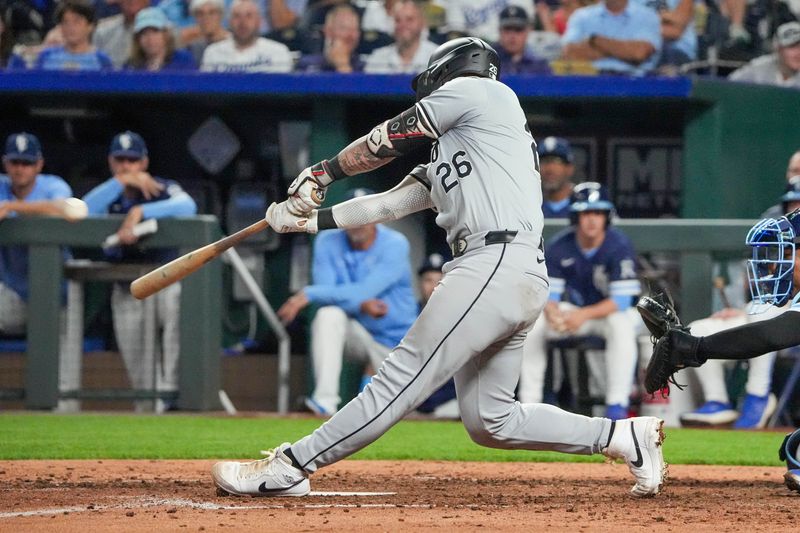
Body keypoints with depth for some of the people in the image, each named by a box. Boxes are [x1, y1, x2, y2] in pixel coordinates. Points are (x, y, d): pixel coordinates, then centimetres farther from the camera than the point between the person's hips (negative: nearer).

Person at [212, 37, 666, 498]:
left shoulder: (474, 90, 6)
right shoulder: (445, 157, 31)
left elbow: (386, 143, 8)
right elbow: (388, 204, 26)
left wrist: (323, 172, 20)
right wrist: (312, 219, 19)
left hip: (497, 264, -10)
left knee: (403, 379, -12)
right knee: (489, 421, 8)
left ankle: (289, 467, -14)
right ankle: (626, 436, 10)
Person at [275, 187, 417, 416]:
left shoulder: (395, 245, -17)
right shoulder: (328, 242, -6)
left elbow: (365, 291, -29)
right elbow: (326, 292, -16)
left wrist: (309, 294, -35)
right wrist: (360, 305, -37)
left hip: (395, 340, -1)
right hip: (356, 334, 1)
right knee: (328, 315, -32)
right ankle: (325, 399, -37)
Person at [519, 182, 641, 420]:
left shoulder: (619, 246, -21)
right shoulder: (559, 246, -10)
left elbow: (621, 300, -26)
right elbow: (548, 292, -8)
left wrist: (583, 315, -40)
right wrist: (552, 312, -33)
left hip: (611, 311, -4)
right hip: (575, 311, 4)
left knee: (621, 326, -38)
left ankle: (617, 406, -36)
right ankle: (528, 402, -11)